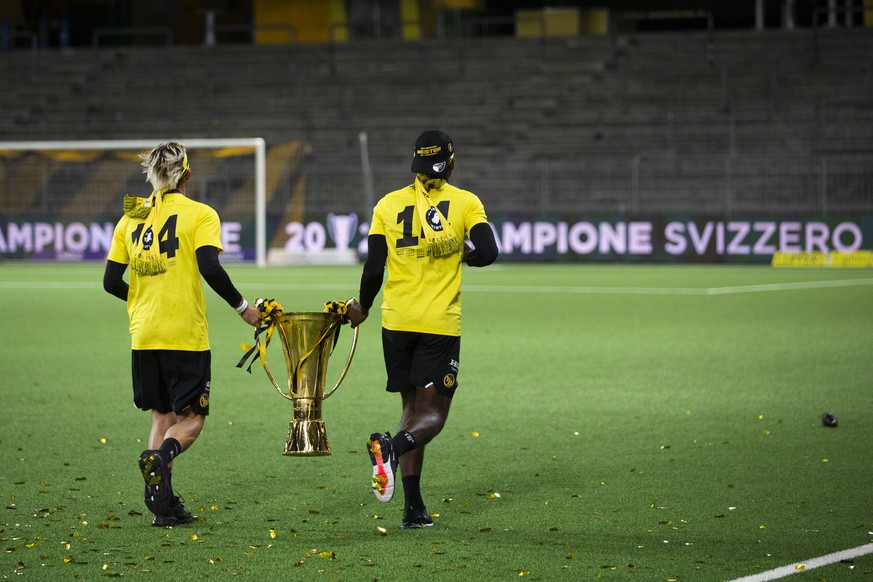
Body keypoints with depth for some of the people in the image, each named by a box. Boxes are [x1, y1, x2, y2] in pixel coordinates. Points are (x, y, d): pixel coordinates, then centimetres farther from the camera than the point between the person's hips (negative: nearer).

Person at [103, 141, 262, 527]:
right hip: (186, 336, -4)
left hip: (144, 335, 4)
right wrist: (242, 307, -5)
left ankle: (164, 505, 4)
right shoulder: (199, 214, -4)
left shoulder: (131, 217, 9)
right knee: (191, 419, 4)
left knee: (162, 415, 15)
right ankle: (160, 457, -29)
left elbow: (111, 282, 9)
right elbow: (210, 269, -17)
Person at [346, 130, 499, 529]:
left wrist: (363, 306, 18)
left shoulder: (388, 205, 5)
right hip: (440, 324, -3)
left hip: (396, 320, 3)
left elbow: (374, 267, 1)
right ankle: (392, 446, -34)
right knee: (432, 415, 1)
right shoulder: (466, 203, 0)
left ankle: (413, 508, 5)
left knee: (412, 408, 14)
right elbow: (488, 252, -11)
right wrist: (461, 255, 11)